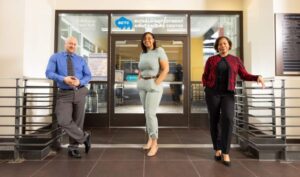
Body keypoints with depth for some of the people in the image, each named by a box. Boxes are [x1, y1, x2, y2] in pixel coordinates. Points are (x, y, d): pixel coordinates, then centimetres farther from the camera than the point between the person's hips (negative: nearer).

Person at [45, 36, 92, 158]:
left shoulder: (81, 60, 11)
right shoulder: (55, 57, 5)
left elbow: (88, 76, 8)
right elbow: (49, 73, -4)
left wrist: (80, 82, -13)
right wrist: (63, 79, -21)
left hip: (79, 92, 2)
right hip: (64, 94, -1)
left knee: (77, 121, 6)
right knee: (64, 121, -13)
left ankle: (73, 147, 22)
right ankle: (84, 137, 8)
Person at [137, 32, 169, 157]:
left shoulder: (159, 51, -7)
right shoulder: (142, 54, 12)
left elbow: (166, 69, -13)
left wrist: (156, 83, -17)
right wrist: (139, 81, 7)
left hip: (154, 86, -7)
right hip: (142, 86, 7)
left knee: (150, 114, -12)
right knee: (147, 113, 9)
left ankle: (154, 144, -1)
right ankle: (150, 139, 20)